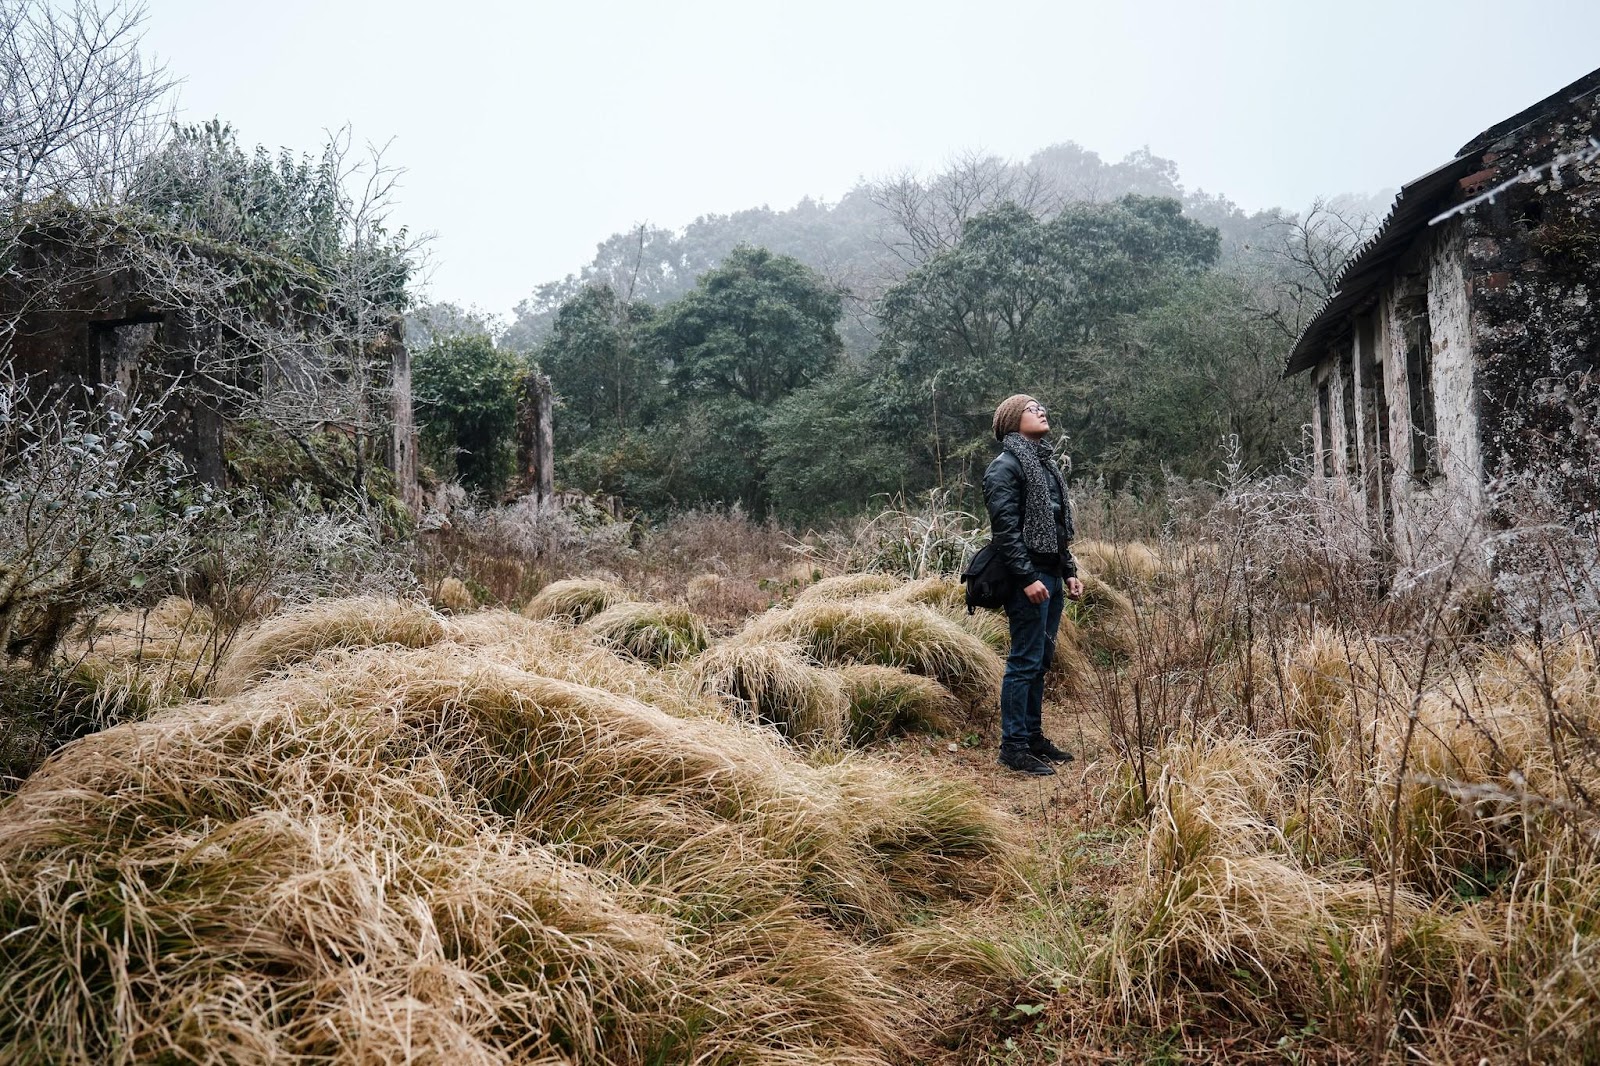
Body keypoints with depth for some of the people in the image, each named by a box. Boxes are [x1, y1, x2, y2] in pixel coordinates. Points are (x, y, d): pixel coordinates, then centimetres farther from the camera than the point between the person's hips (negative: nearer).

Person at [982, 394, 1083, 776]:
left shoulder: (1046, 463, 18)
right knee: (1024, 662, -6)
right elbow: (1005, 527, -17)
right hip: (1028, 579, -9)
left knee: (1041, 661, 13)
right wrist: (1028, 578, -21)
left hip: (1051, 576, 9)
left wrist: (1068, 571, 15)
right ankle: (1013, 745, 1)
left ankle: (1033, 735, 22)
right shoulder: (1006, 466, -10)